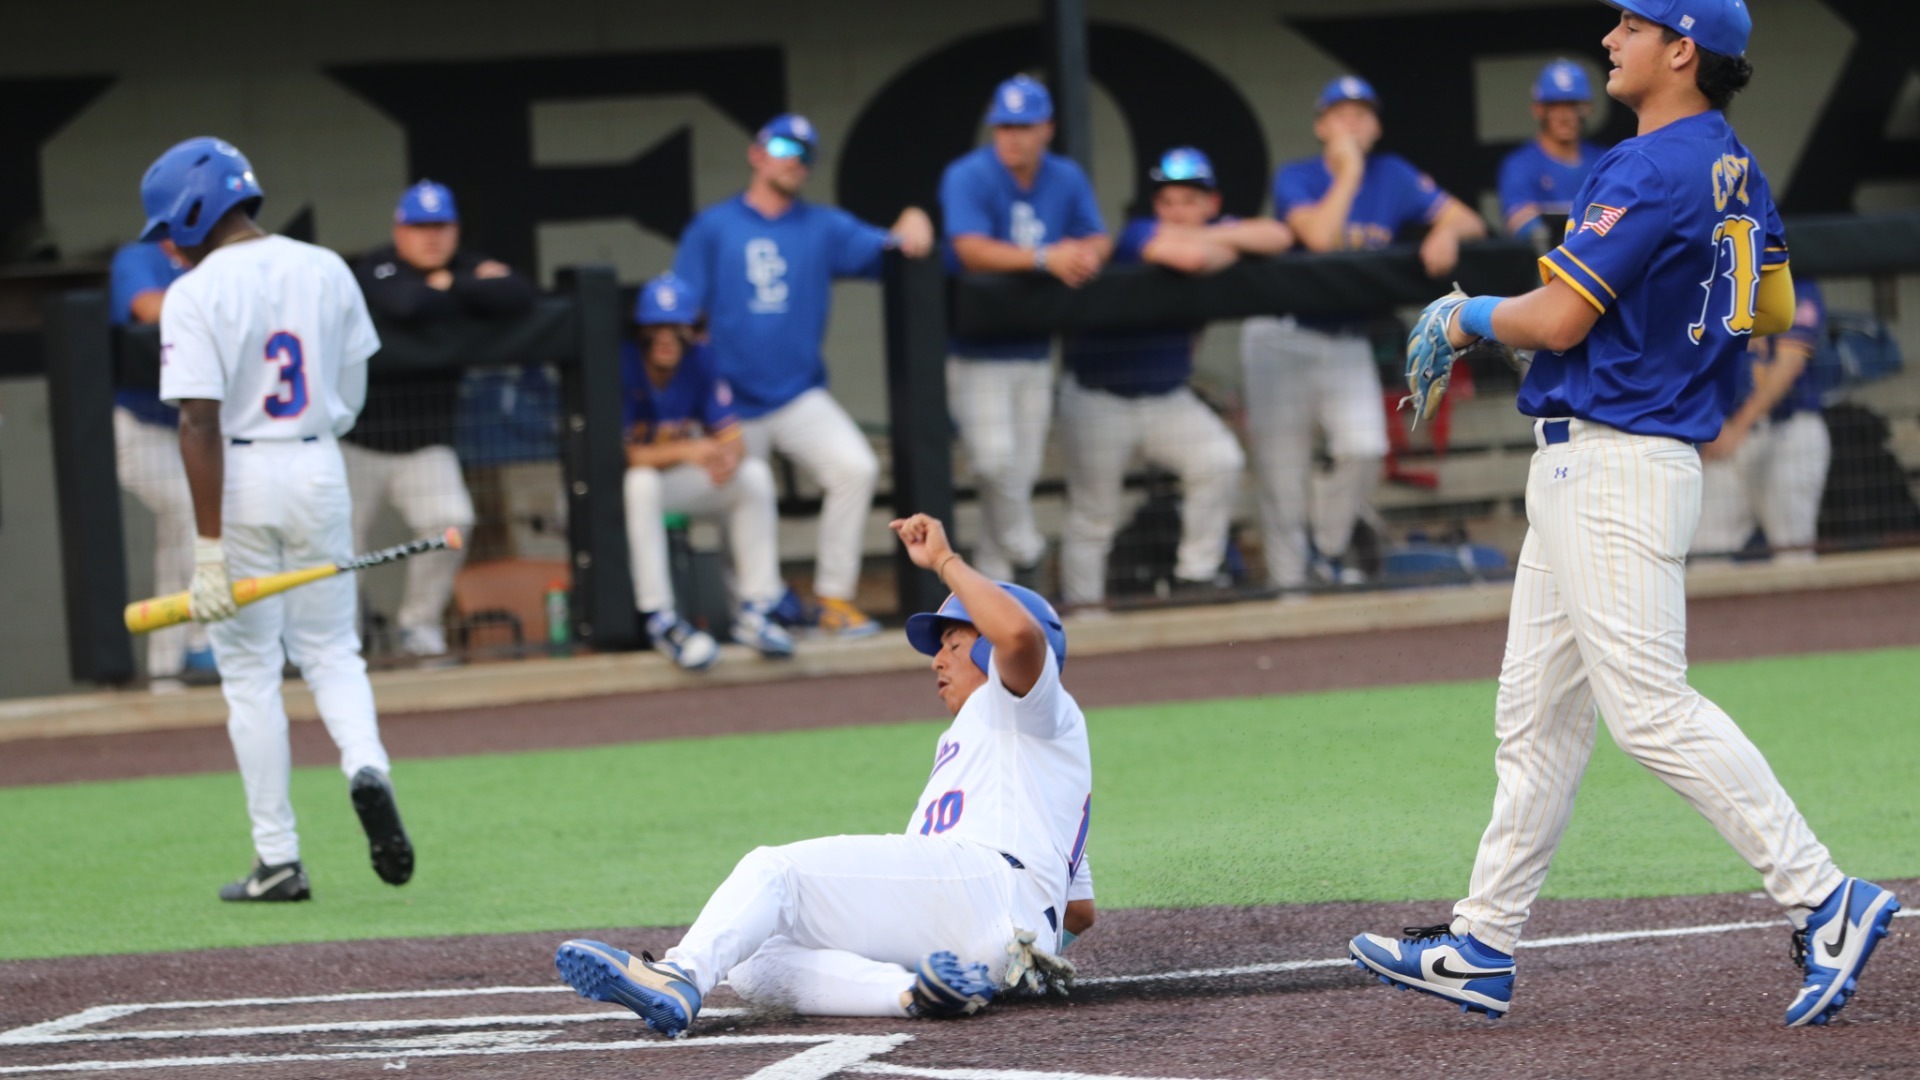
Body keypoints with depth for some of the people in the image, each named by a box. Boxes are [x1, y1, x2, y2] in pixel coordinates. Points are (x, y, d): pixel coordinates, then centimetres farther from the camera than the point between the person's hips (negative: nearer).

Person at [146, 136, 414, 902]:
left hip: (240, 479, -4)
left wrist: (209, 544, -18)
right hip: (320, 470, 4)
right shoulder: (327, 272, 4)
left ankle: (278, 860, 5)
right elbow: (352, 394, 8)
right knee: (329, 648, 17)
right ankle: (366, 766, -13)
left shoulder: (196, 294, -13)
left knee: (250, 672, 5)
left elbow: (200, 423, -18)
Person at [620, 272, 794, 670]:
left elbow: (731, 439, -6)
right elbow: (619, 454, -25)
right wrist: (684, 452, -37)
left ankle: (754, 613, -10)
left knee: (755, 474, -12)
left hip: (685, 484, 5)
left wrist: (729, 457, -32)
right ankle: (661, 619, -36)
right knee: (641, 483, -38)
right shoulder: (623, 367, -19)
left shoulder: (701, 362, -3)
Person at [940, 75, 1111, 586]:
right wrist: (1045, 259, -33)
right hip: (977, 350, -5)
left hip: (1033, 347, 5)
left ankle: (996, 572, 18)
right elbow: (972, 251, -24)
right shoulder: (967, 177, -12)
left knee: (1023, 469, 6)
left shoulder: (1066, 179, 6)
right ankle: (1024, 550, 5)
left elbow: (1099, 241, 6)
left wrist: (1085, 254, -20)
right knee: (994, 458, -17)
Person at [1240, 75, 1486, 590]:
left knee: (1365, 449, -19)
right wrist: (1349, 172, -18)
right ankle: (1288, 581, 6)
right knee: (1283, 473, -4)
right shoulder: (1296, 178, -6)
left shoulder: (1392, 176, 3)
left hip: (1348, 342, 2)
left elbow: (1470, 222, -1)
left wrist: (1447, 231, -24)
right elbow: (1319, 236, -26)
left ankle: (1331, 549, 4)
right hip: (1282, 338, -2)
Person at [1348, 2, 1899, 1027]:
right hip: (1582, 472, 11)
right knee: (1535, 712, 12)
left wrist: (1469, 317, 0)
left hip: (1611, 467, -11)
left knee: (1650, 708, -13)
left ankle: (1822, 899, -12)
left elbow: (1558, 319, -19)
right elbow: (1774, 310, 22)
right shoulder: (1735, 172, 13)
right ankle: (1480, 949, 17)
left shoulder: (1650, 170, -18)